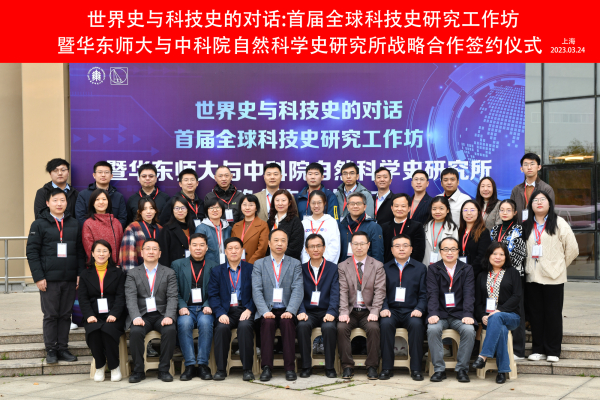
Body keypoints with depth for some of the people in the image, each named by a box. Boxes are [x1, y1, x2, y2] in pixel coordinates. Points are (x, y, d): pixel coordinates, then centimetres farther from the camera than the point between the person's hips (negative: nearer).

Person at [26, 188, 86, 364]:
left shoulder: (74, 224, 9)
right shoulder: (39, 224, 0)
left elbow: (80, 251, 10)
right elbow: (32, 252, -4)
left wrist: (80, 274, 1)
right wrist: (38, 277, -11)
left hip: (70, 279, 3)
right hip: (49, 279, -3)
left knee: (66, 315, 8)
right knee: (50, 315, 3)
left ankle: (63, 348, 16)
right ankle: (51, 350, 11)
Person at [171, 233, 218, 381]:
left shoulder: (213, 266, 11)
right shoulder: (177, 265, 12)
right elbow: (175, 292, 7)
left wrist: (208, 306, -10)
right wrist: (182, 307, -10)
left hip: (205, 308, 0)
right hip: (186, 308, 0)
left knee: (205, 322, -33)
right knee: (184, 323, -32)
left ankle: (203, 364, -26)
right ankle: (189, 365, -27)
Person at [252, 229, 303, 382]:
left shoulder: (295, 264, 10)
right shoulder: (259, 264, 10)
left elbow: (298, 290, -2)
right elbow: (256, 290, -1)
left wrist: (290, 311, -19)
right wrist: (265, 311, -18)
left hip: (286, 311, 0)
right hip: (267, 310, 0)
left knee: (287, 322, -31)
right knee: (267, 322, -31)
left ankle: (290, 368, -25)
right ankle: (266, 367, -26)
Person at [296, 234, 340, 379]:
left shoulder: (333, 268, 8)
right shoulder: (301, 269, 11)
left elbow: (335, 293, -3)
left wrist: (331, 312, -20)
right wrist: (301, 312, -18)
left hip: (326, 312, -1)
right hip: (309, 312, 1)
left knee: (329, 327, -32)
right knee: (302, 326, -31)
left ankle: (330, 367, -17)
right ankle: (306, 366, -19)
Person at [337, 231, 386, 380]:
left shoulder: (377, 266, 6)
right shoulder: (343, 266, 7)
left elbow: (379, 291, -2)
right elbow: (342, 291, -2)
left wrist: (374, 312, -16)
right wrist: (344, 312, -16)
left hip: (368, 312, -1)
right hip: (351, 311, 1)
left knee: (373, 327, -30)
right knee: (341, 327, -27)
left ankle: (372, 366, -17)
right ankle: (347, 366, -17)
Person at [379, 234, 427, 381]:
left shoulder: (420, 268, 13)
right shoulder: (385, 268, 13)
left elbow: (423, 294, 8)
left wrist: (419, 309, -11)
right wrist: (384, 308, -11)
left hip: (411, 312, 0)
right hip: (392, 311, 0)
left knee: (416, 324, -33)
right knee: (385, 323, -32)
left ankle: (416, 368, -24)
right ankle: (387, 368, -23)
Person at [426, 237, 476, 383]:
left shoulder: (467, 269, 9)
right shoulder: (433, 269, 7)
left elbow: (469, 294, -2)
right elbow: (432, 294, -4)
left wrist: (468, 315, -18)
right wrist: (433, 314, -21)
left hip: (460, 314, 0)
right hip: (440, 314, 0)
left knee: (469, 330, -29)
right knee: (432, 329, -30)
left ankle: (462, 369, -13)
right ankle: (439, 369, -17)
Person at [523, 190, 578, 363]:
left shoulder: (559, 223, 0)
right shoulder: (527, 226, 13)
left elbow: (572, 249, 1)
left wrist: (559, 265, 3)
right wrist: (528, 265, 7)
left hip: (553, 277, -4)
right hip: (532, 276, 4)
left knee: (553, 313, -1)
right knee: (536, 313, 6)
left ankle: (553, 351, 7)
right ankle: (538, 349, 13)